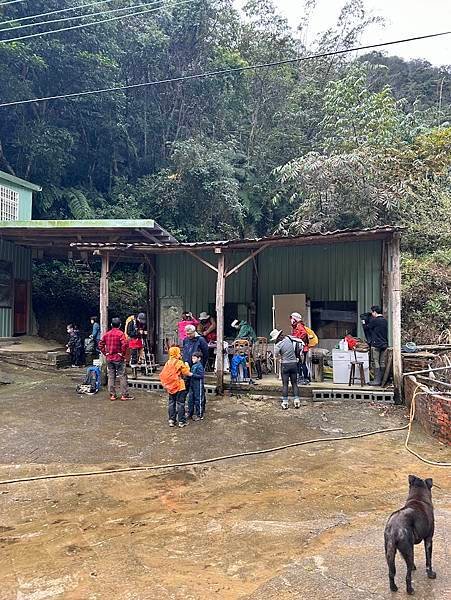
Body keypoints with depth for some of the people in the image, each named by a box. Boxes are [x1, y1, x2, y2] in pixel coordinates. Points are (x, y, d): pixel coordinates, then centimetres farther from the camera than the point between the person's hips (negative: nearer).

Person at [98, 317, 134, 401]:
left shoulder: (106, 334, 6)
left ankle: (112, 395, 13)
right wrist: (123, 353, -12)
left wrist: (105, 353, 7)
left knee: (111, 376, 10)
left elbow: (100, 345, 6)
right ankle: (124, 395, 2)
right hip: (119, 358, -5)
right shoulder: (120, 334, -11)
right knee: (122, 376, 1)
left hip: (109, 358, 5)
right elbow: (125, 344, -24)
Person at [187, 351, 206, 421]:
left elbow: (201, 376, -20)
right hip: (192, 385, 9)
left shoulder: (199, 366, -14)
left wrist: (192, 375, -22)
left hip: (198, 386, -9)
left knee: (198, 400, 0)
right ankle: (190, 414, 23)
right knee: (190, 399, 13)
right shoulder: (193, 366, 12)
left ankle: (199, 415, 9)